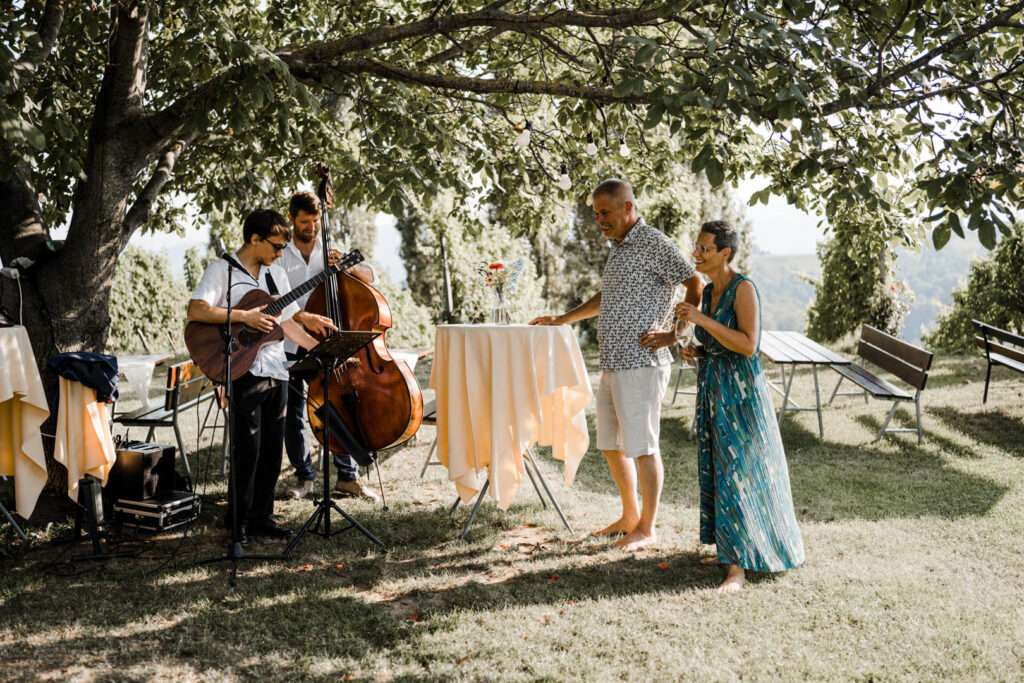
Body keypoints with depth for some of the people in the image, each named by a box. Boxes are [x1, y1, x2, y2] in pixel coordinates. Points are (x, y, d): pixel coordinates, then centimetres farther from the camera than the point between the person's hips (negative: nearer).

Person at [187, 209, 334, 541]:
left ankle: (261, 516, 20)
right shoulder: (222, 270, -4)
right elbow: (195, 311, -16)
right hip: (244, 372, -7)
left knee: (272, 450, 9)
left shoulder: (276, 274, 15)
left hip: (275, 372, 7)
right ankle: (238, 521, 8)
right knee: (247, 449, -6)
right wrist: (243, 316, -20)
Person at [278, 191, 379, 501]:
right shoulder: (280, 256, 3)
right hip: (291, 346, 0)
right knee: (293, 413, 5)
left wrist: (348, 266, -16)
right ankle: (304, 477, 17)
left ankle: (347, 476, 6)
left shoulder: (331, 252, 9)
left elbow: (369, 278, 3)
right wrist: (302, 317, -21)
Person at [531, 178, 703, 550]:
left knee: (642, 447, -2)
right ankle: (630, 517, 28)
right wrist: (562, 319, 32)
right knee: (611, 445, 15)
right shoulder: (618, 247, 19)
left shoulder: (653, 243, -9)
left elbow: (696, 284, -15)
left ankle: (648, 528, 10)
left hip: (640, 365, -9)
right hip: (613, 365, 9)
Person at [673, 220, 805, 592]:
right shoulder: (709, 290, 10)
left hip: (741, 390, -8)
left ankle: (737, 567, -4)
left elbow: (748, 344, -23)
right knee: (717, 470, 13)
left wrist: (702, 320, -24)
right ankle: (732, 547, 27)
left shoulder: (743, 288, -14)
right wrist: (695, 351, 2)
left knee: (737, 473, -7)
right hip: (712, 389, 8)